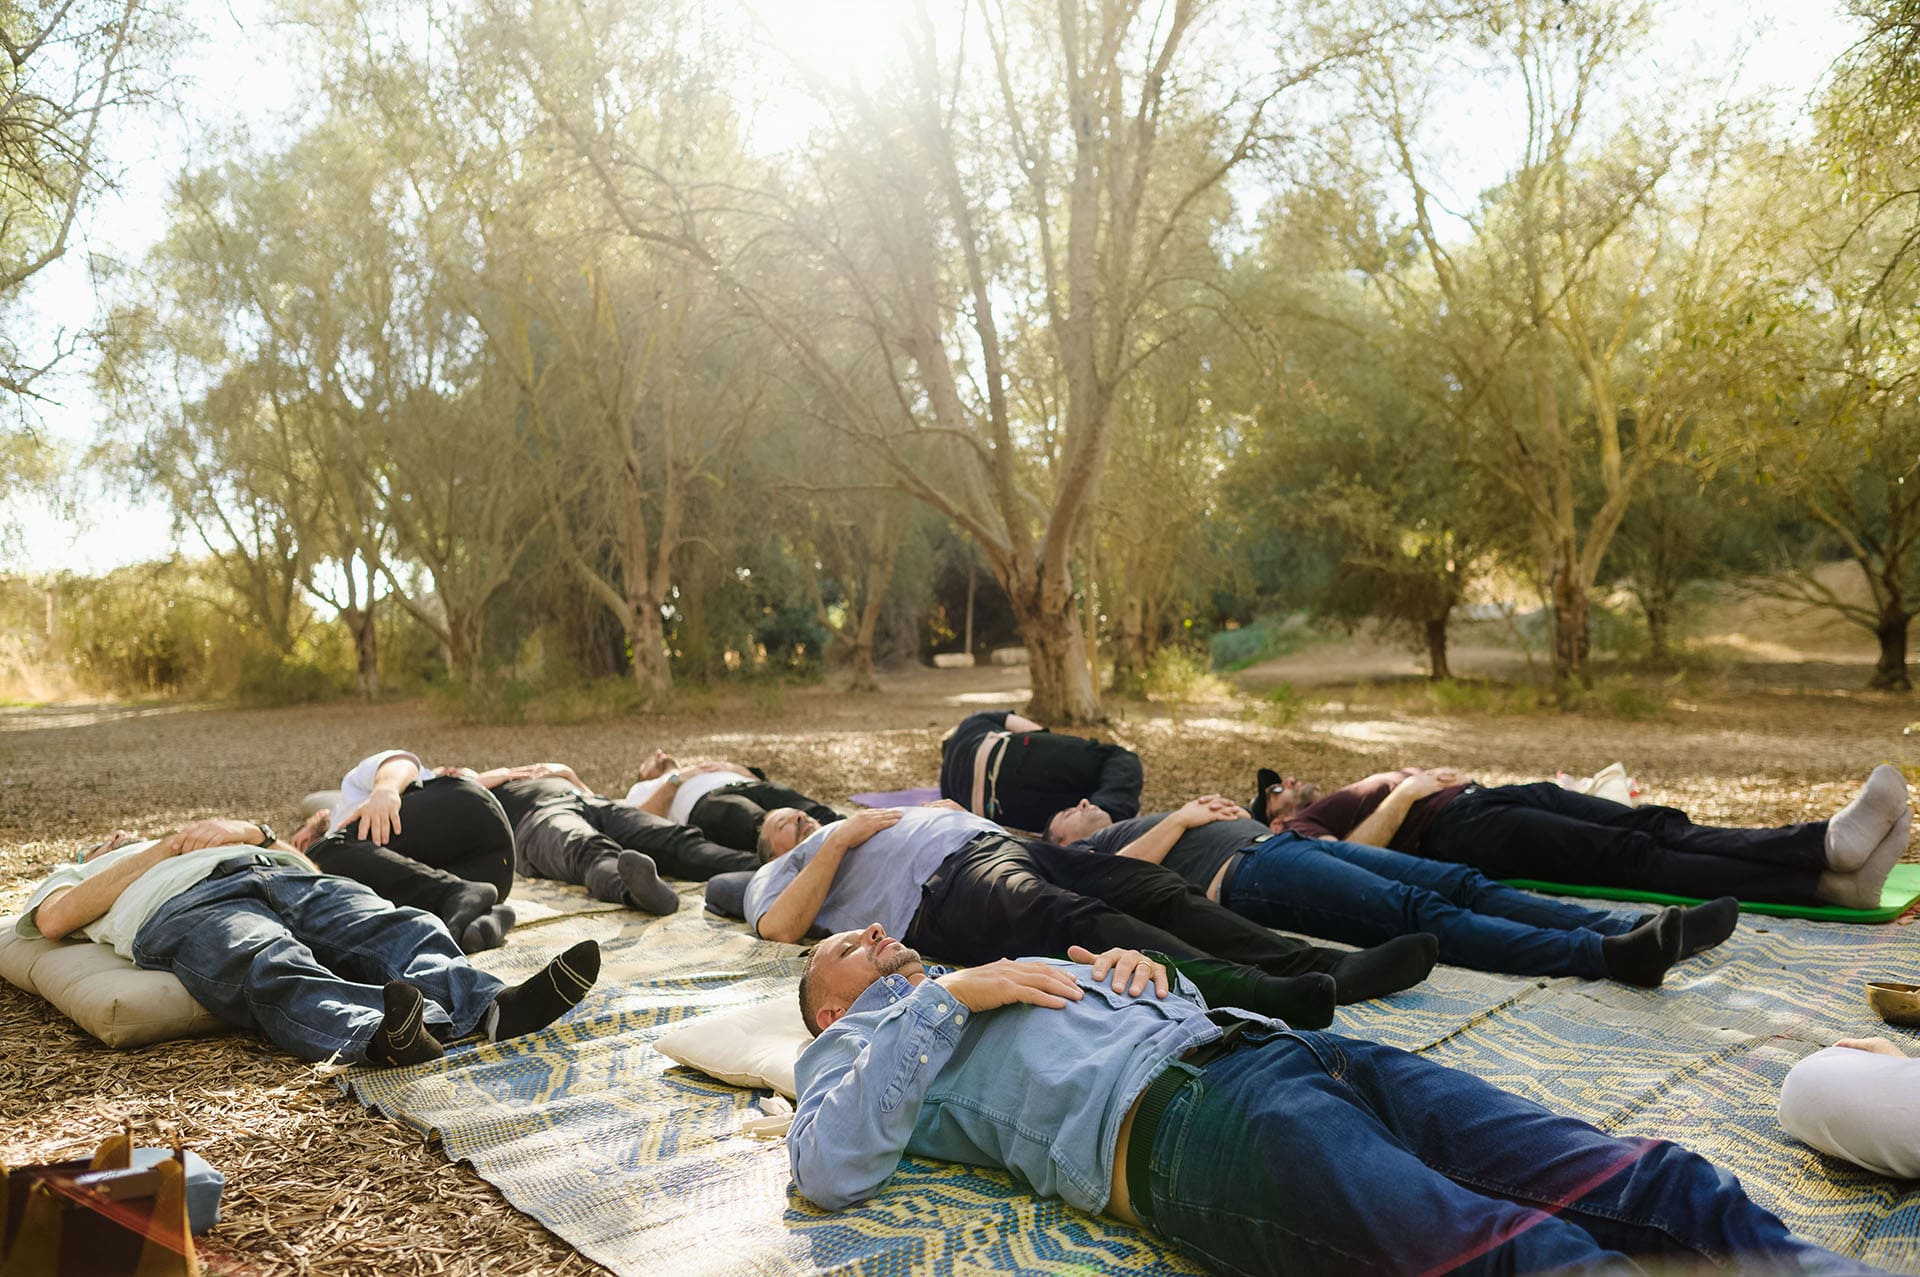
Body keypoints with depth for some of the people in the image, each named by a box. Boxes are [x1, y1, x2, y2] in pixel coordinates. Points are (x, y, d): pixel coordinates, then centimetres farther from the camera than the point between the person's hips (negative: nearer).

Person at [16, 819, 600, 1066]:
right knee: (275, 970, -39)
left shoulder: (200, 839, 48)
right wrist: (167, 846, 11)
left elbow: (308, 871, 31)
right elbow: (56, 920, 11)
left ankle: (492, 1007, -53)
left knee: (401, 930, -27)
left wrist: (252, 831, 13)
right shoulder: (65, 880, 39)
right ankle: (377, 1033, -67)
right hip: (184, 908, -4)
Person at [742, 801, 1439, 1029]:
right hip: (942, 891, -8)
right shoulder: (778, 873, 22)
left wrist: (951, 809, 17)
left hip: (1003, 842, 8)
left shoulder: (868, 818, 42)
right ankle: (1251, 992, -55)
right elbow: (782, 926, 0)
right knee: (1076, 920, -35)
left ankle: (1324, 967, -27)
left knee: (1155, 888, -15)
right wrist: (840, 839, 1)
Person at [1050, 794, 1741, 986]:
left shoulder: (1144, 823, 37)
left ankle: (1635, 927, -20)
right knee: (1422, 913, -26)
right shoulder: (1085, 853, 16)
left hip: (1288, 841, 8)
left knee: (1462, 883, -10)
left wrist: (1233, 812, 15)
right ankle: (1606, 954, -39)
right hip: (1246, 872, -8)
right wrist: (1180, 820, -3)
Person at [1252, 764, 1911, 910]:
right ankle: (1826, 882, -37)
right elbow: (1343, 864, -11)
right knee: (1632, 855, -25)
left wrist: (1434, 775, 16)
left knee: (1659, 827, -15)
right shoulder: (1299, 827, 11)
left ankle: (1830, 845, -31)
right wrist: (1404, 794, -7)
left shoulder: (1347, 795, 36)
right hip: (1458, 829, -8)